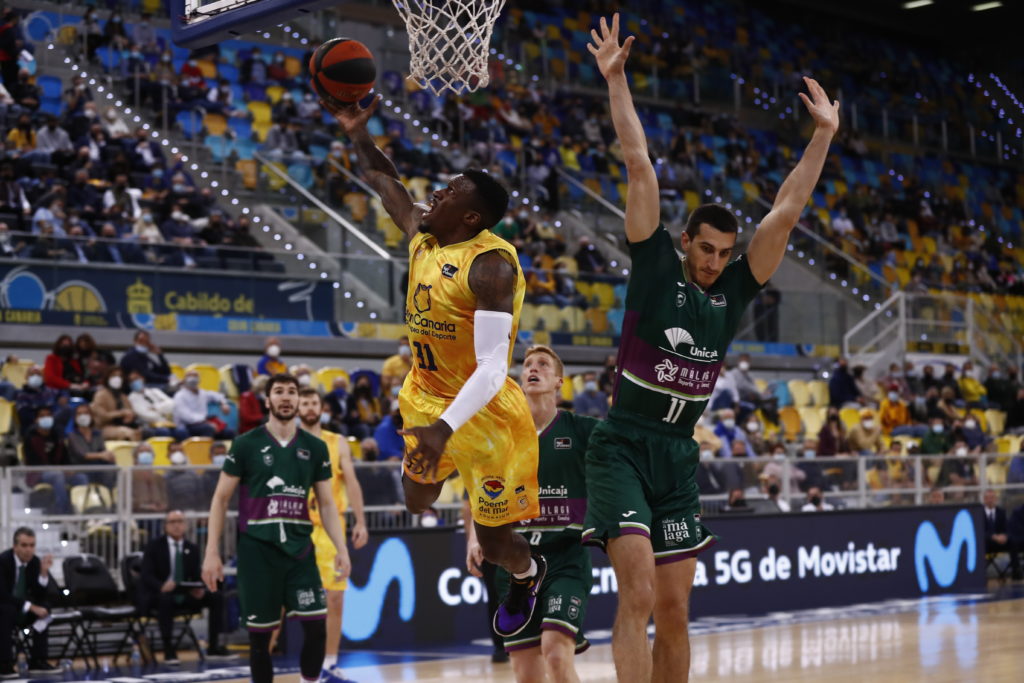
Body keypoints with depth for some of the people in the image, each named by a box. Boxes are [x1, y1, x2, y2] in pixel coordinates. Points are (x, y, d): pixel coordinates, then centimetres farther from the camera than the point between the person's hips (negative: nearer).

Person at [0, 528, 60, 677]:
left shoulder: (35, 562, -6)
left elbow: (42, 596, -9)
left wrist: (44, 572, -24)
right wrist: (31, 607, -31)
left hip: (22, 610, 6)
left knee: (45, 608, -20)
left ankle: (37, 661, -17)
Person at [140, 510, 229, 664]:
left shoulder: (192, 548, 10)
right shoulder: (154, 546, -1)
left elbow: (196, 577, 8)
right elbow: (146, 575, -10)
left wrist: (199, 589, -18)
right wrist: (161, 586, -32)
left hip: (185, 595, 4)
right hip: (158, 595, -4)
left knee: (217, 597, -15)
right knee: (165, 599, -40)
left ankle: (213, 646, -11)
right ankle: (168, 651, -35)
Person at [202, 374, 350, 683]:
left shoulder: (315, 447, 7)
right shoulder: (246, 444, -1)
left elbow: (327, 503, 10)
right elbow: (221, 499, 1)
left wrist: (341, 548, -2)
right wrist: (212, 552, -5)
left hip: (299, 549, 2)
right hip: (257, 550, -2)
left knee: (316, 626, -8)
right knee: (260, 634, 2)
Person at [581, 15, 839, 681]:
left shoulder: (735, 291, 7)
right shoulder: (656, 268, -3)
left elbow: (786, 211, 6)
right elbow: (641, 165, -7)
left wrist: (823, 135, 4)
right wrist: (616, 80, -8)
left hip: (680, 458, 5)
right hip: (623, 448, -5)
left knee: (674, 611, 8)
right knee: (639, 593, -17)